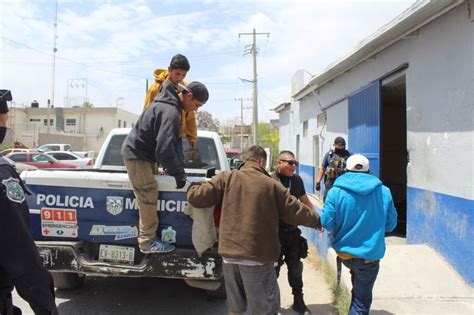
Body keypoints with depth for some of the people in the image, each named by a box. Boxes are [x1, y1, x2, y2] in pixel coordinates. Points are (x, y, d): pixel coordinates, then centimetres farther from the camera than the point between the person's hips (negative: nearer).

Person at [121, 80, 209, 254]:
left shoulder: (169, 104, 8)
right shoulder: (170, 112, -26)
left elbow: (173, 142, 14)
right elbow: (165, 148, -31)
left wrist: (178, 169, 10)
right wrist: (178, 174, -21)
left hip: (143, 153, 10)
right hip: (136, 155, -10)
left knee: (149, 196, 11)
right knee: (148, 197, -7)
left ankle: (147, 237, 18)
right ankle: (148, 242, 2)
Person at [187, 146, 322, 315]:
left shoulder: (227, 178, 2)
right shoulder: (271, 185, -2)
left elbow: (196, 196, 1)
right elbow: (296, 211, 5)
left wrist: (193, 186, 25)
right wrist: (317, 220, 24)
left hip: (229, 254, 4)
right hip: (257, 255, -3)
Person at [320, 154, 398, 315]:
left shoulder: (336, 191, -11)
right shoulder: (384, 192, -6)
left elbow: (326, 223, -11)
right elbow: (390, 224, 2)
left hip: (344, 252, 0)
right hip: (369, 255, 0)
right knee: (362, 300, 14)